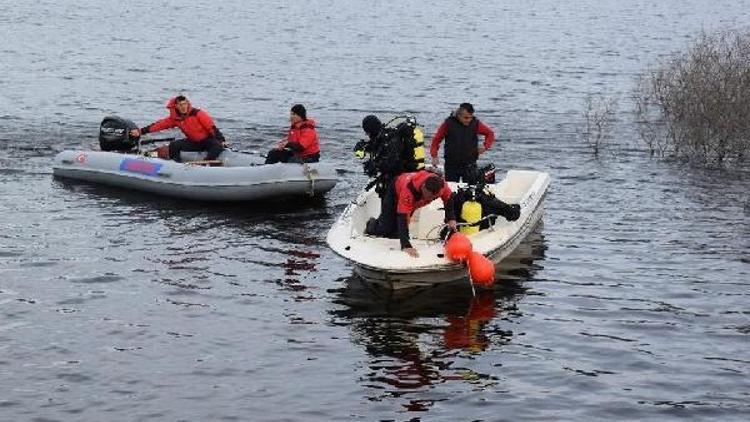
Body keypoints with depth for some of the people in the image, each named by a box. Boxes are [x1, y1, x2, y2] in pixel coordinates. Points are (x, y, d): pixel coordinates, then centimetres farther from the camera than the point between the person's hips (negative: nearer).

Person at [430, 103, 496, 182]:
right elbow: (436, 139, 3)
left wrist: (485, 146, -2)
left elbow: (490, 133, 12)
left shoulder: (475, 123, -3)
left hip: (469, 165, 0)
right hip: (451, 165, 0)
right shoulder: (449, 123, -5)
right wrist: (434, 155, -4)